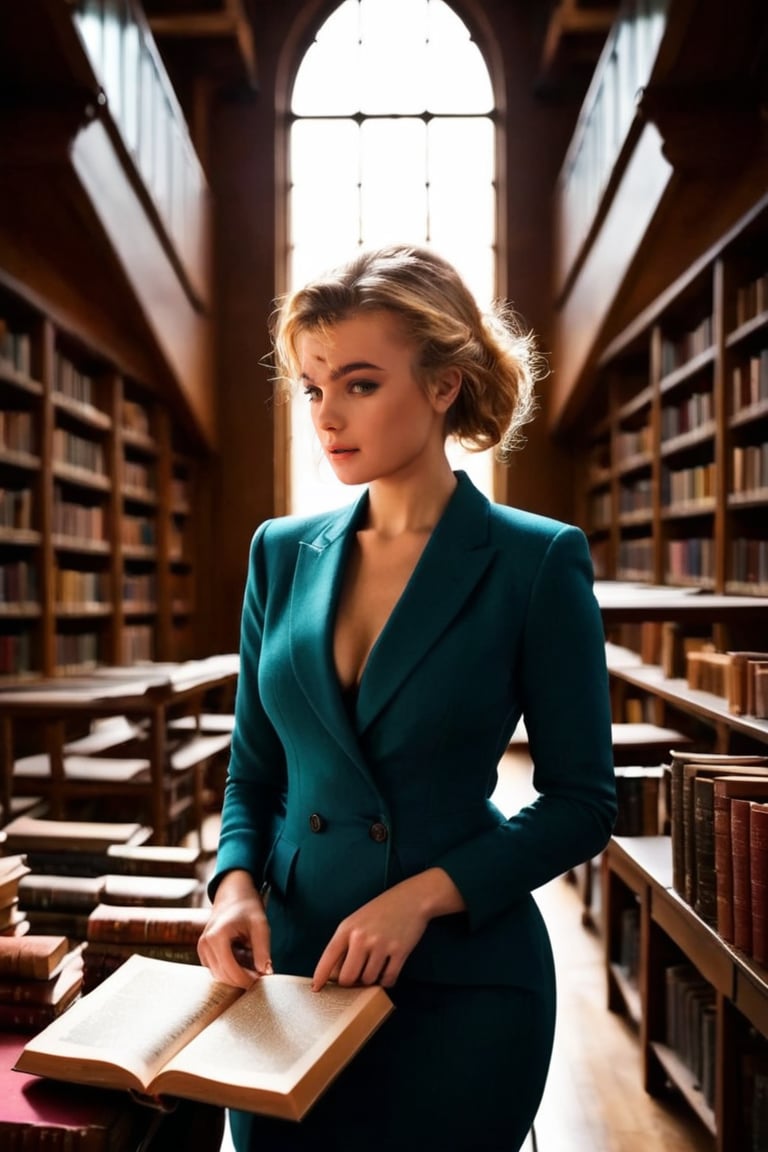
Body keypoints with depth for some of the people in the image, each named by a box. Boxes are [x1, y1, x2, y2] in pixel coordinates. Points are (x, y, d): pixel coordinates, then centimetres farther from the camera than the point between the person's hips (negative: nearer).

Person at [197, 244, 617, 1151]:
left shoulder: (538, 560, -11)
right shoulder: (282, 552, 2)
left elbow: (582, 803, -7)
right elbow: (254, 770, 8)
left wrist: (424, 895, -17)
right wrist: (235, 883, -9)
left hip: (461, 981, -3)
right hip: (288, 961, 4)